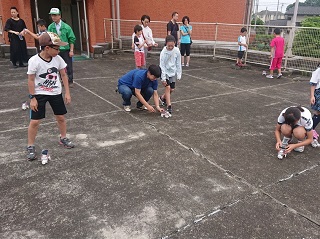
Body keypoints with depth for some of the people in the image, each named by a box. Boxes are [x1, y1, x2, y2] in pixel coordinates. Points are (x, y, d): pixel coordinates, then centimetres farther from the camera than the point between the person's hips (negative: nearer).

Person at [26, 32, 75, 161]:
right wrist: (32, 98, -11)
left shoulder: (58, 59, -8)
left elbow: (64, 75, 2)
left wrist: (67, 92, 0)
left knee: (61, 117, 12)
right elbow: (31, 80, -13)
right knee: (34, 121, -1)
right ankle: (30, 146, 16)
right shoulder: (34, 61, -19)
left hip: (56, 93, 4)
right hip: (39, 94, -4)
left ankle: (63, 138, 36)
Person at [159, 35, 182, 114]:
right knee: (167, 88, -13)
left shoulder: (177, 51, -12)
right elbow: (162, 65, -18)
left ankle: (162, 98, 35)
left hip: (173, 72, 4)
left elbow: (178, 63, -2)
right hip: (165, 72, -4)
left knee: (172, 89, 8)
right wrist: (163, 78, -19)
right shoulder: (163, 52, -21)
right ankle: (169, 106, -10)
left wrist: (179, 74, -1)